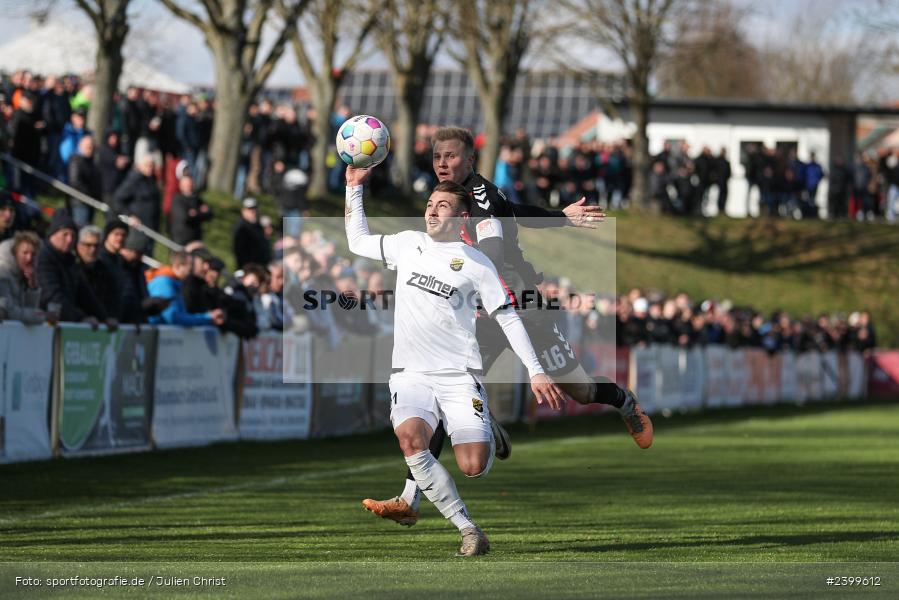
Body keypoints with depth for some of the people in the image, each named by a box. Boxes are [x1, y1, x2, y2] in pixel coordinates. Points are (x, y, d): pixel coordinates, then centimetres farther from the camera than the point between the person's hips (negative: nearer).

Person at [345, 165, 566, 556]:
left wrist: (536, 372, -3)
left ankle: (488, 439, 27)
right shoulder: (408, 244, 13)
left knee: (472, 467, -15)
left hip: (459, 374, -2)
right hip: (410, 373, 2)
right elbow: (358, 242, 28)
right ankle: (467, 529, -25)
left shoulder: (476, 263, 3)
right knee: (410, 438, -31)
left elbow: (508, 319, 4)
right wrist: (354, 188, 21)